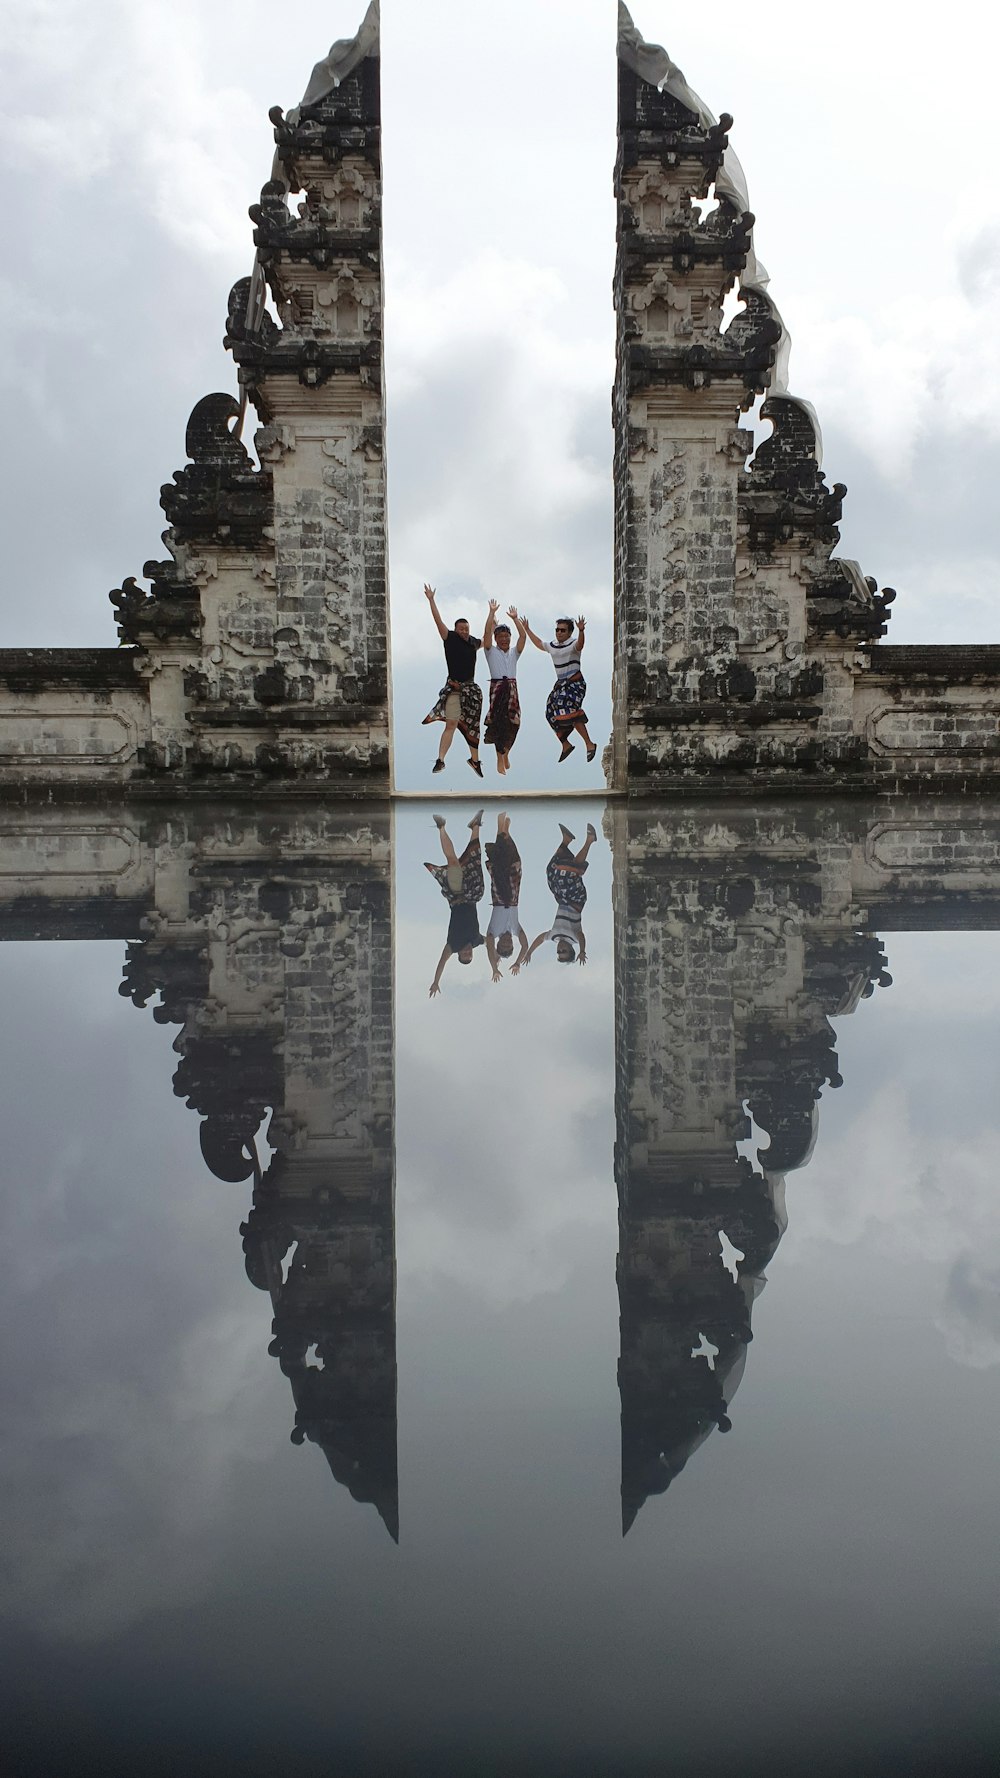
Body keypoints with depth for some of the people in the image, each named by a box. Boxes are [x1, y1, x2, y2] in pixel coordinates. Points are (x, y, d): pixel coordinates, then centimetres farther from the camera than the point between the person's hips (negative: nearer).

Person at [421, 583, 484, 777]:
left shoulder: (473, 642, 10)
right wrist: (431, 600, -13)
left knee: (472, 725, 11)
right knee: (451, 724, -10)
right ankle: (440, 760, -9)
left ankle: (475, 760, 22)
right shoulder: (450, 638, -3)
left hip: (471, 689, 5)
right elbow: (438, 621, -9)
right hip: (454, 688, -5)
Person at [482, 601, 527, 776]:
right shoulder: (491, 651, 8)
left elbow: (523, 635, 5)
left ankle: (506, 752, 23)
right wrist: (492, 613, -6)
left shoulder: (514, 653, 16)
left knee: (513, 722, 0)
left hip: (512, 688, 4)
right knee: (498, 721, -10)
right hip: (497, 687, -4)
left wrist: (515, 618, 5)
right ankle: (500, 760, -10)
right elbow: (487, 632, -5)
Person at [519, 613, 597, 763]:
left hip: (575, 683, -8)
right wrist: (527, 630, 39)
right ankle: (566, 745, 22)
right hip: (560, 684, 8)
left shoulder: (573, 645, -9)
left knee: (571, 713, -25)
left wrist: (581, 631, -52)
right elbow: (538, 643, 33)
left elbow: (580, 644, -33)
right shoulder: (552, 646, 14)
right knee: (553, 715, 5)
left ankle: (589, 744, -22)